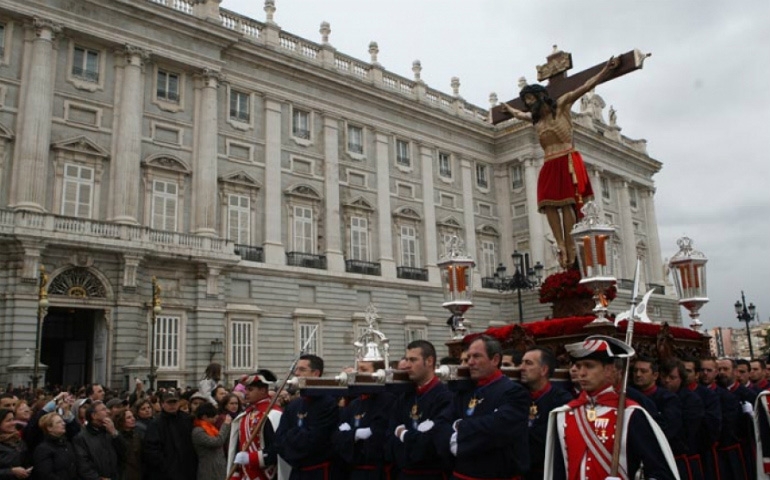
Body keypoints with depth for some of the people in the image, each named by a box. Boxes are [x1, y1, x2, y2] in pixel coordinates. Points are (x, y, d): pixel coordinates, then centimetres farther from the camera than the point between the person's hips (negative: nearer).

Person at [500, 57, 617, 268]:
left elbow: (586, 86, -1)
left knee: (566, 203, -13)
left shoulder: (561, 105, 5)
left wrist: (606, 69, -8)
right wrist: (506, 107, 59)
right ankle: (561, 246, -11)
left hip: (567, 161, -6)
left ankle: (570, 247, -13)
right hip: (549, 165, 6)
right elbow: (518, 114, 42)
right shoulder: (535, 118, 20)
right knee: (548, 204, -8)